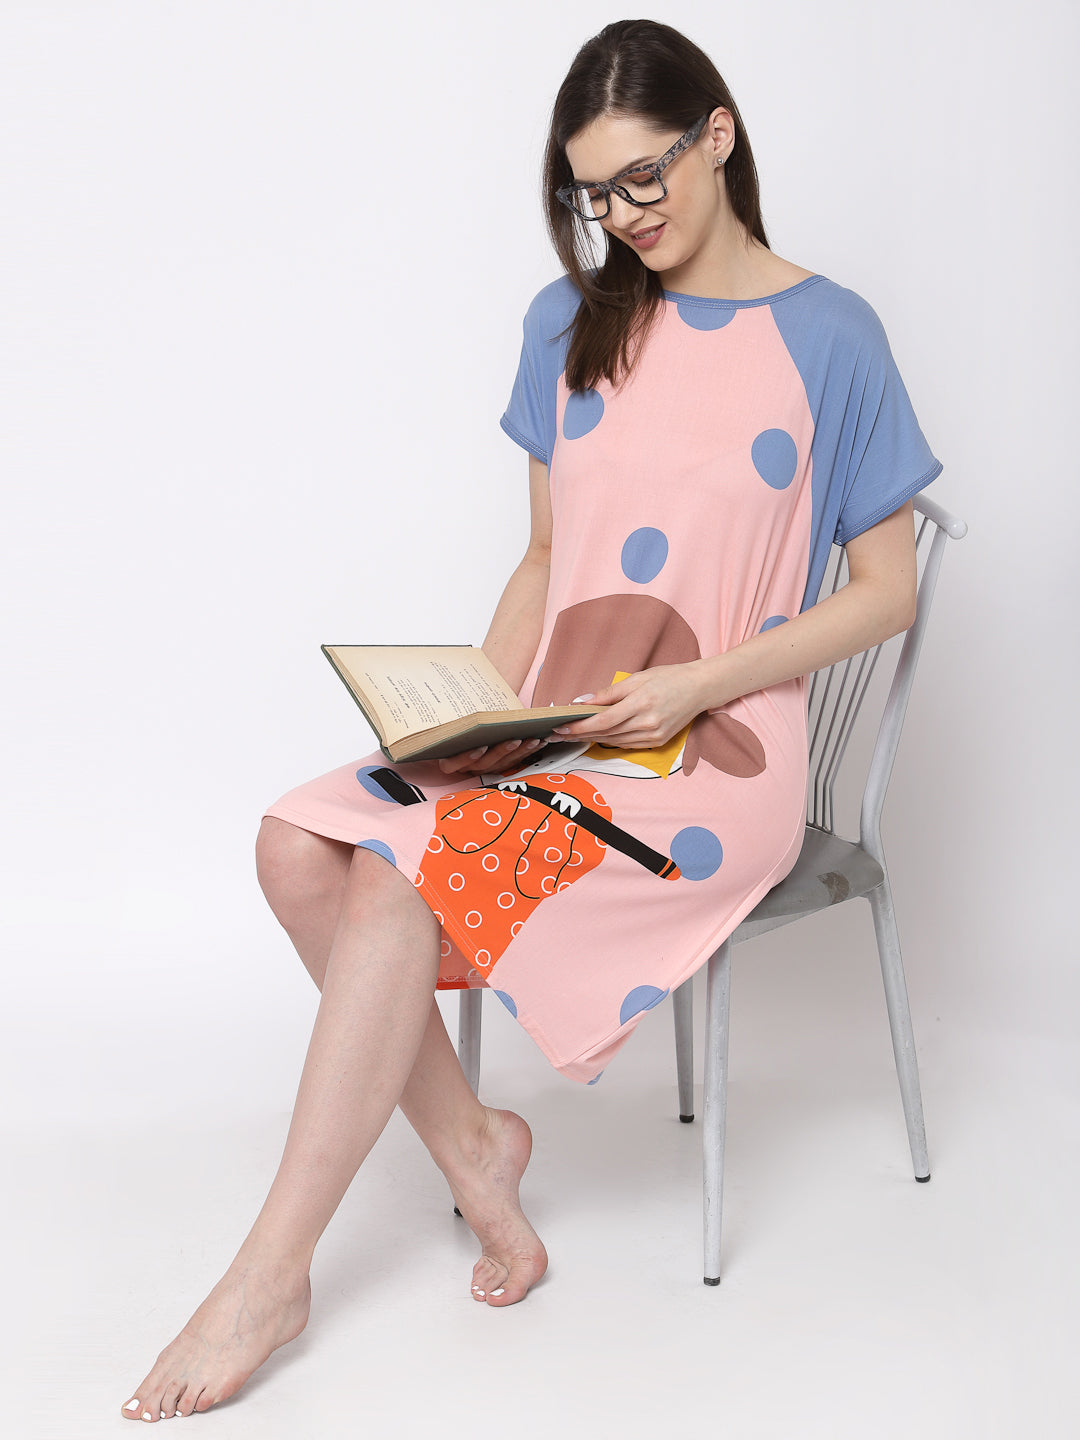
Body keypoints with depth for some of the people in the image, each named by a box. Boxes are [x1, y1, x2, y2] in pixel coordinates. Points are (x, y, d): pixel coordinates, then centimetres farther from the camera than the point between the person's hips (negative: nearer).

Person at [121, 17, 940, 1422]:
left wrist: (697, 685, -13)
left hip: (716, 755, -5)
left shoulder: (828, 336, -2)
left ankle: (272, 1277, -16)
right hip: (556, 731, 6)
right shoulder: (574, 323, 13)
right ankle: (471, 1146, -5)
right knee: (300, 845, -20)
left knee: (401, 875, -27)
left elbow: (888, 588, -1)